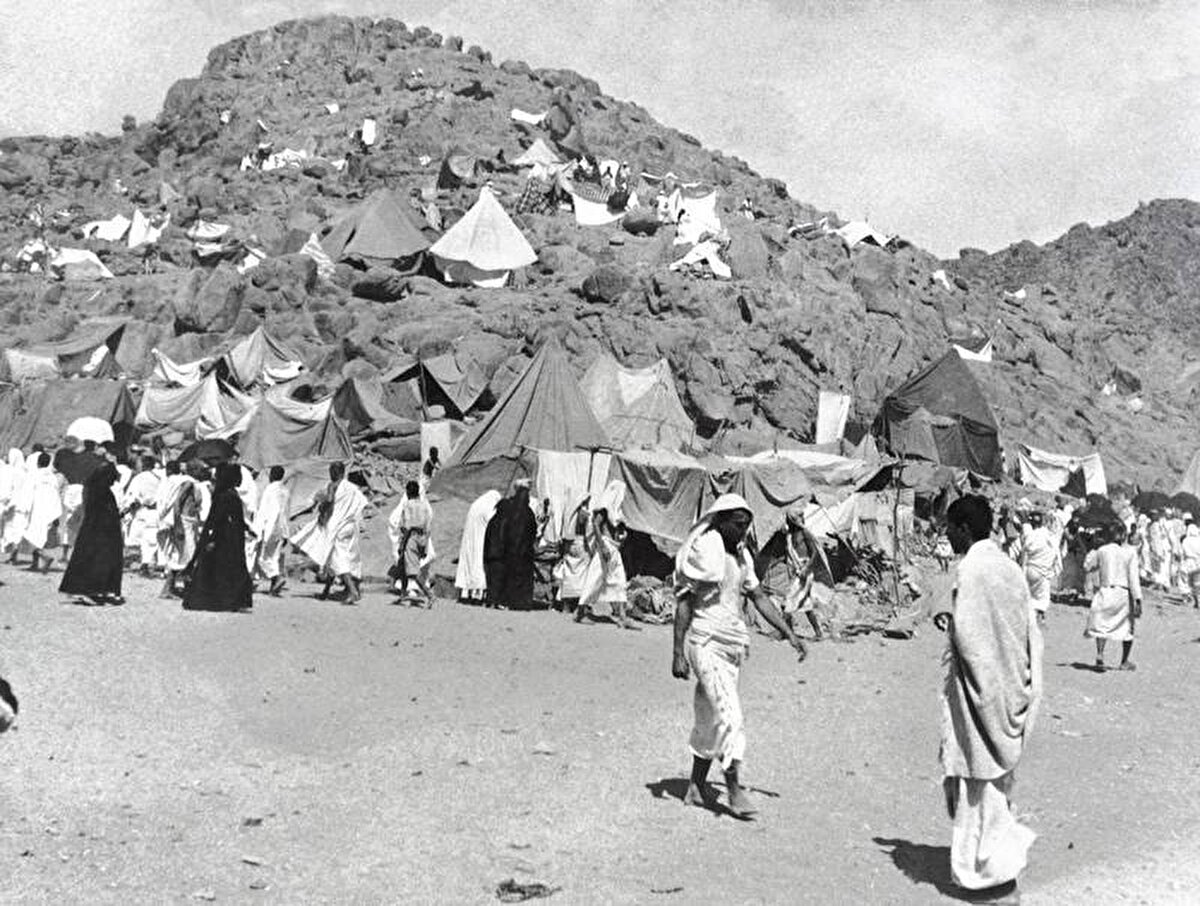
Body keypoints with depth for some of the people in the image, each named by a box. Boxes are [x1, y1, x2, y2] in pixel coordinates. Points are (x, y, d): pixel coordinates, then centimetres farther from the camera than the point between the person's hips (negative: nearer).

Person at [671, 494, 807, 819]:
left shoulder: (740, 555, 13)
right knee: (729, 715, -14)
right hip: (706, 642, -8)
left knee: (711, 717, 11)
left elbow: (759, 597, 18)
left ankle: (697, 786, 20)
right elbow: (684, 603, -12)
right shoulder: (702, 550, -11)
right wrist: (678, 653, -15)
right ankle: (734, 789, -10)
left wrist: (789, 634, 12)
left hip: (731, 643, 8)